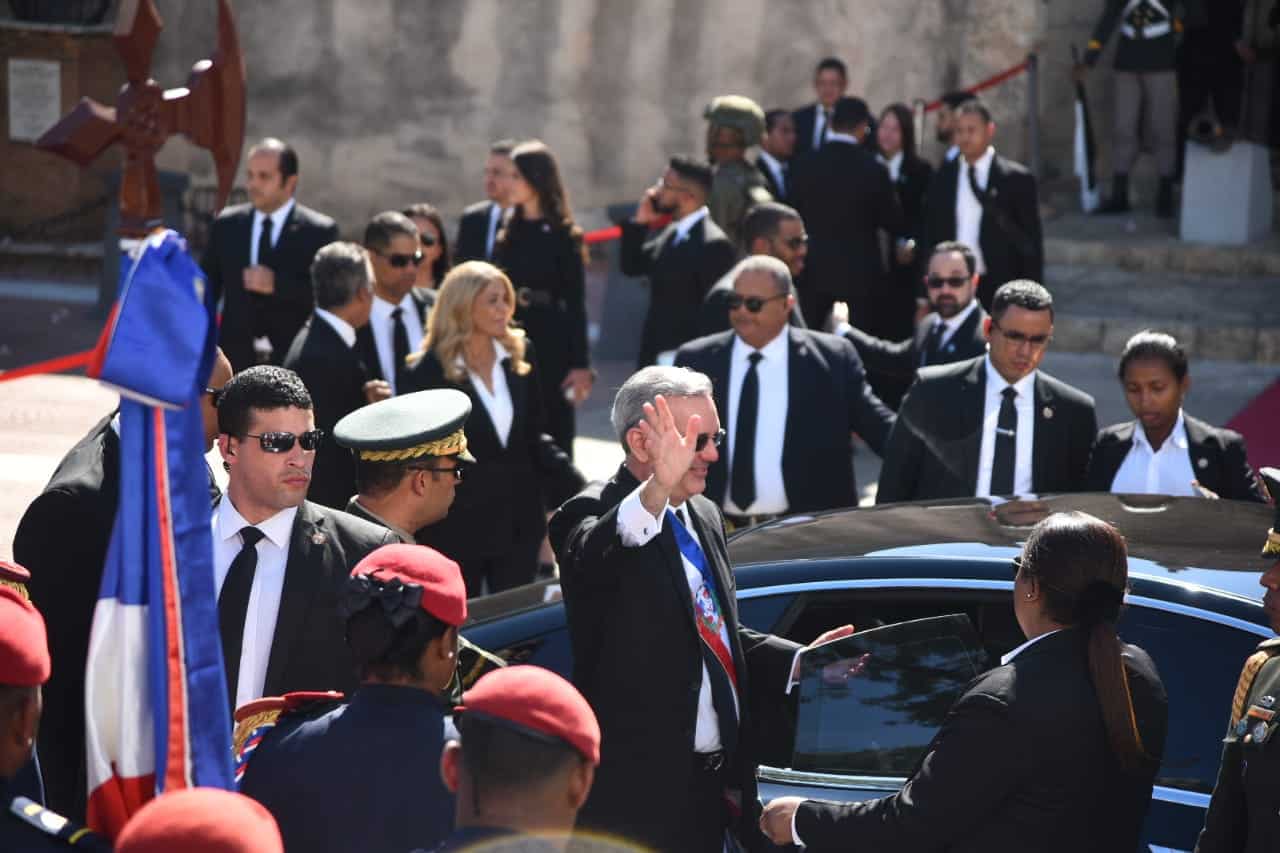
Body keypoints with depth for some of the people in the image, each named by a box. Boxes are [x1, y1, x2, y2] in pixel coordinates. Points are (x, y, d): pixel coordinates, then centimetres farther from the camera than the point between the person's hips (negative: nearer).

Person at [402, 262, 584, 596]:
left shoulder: (519, 357, 3)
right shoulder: (429, 372, -10)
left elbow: (534, 437, 10)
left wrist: (576, 487, 0)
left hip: (519, 522, 4)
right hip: (457, 527, -4)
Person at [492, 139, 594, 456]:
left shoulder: (561, 234, -6)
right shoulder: (509, 231, 9)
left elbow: (575, 303, -7)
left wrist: (580, 363, -11)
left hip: (550, 342, -5)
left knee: (553, 434, 2)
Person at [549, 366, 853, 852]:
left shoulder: (703, 517, 15)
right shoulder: (592, 517, -12)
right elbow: (591, 558, -38)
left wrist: (800, 661, 8)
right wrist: (657, 490, -55)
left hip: (715, 783, 8)